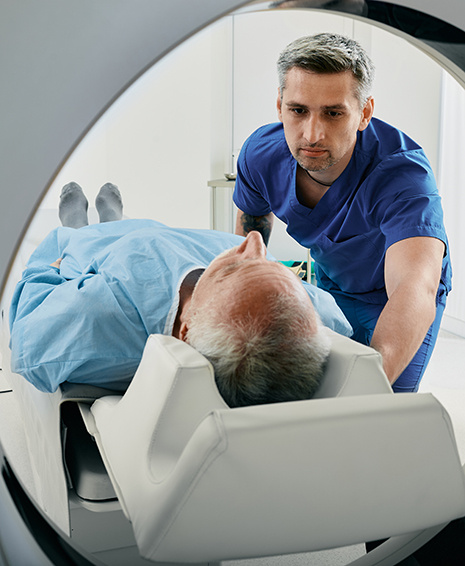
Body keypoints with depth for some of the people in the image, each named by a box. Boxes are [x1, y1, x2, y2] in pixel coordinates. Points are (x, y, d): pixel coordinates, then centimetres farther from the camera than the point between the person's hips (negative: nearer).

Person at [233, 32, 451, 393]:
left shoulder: (402, 174, -42)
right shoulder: (260, 154, -24)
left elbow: (414, 293, -59)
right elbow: (252, 218, 1)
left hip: (393, 293, -4)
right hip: (329, 279, 4)